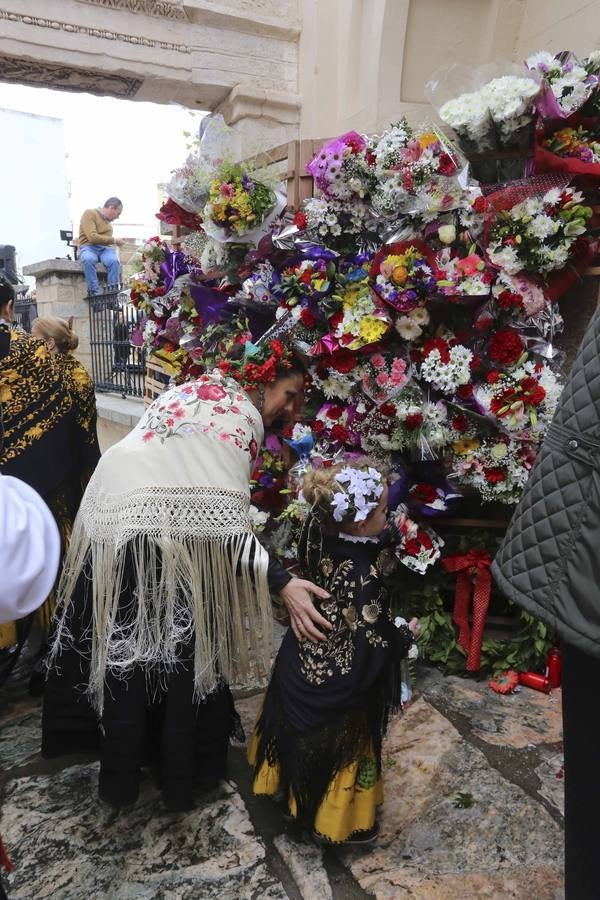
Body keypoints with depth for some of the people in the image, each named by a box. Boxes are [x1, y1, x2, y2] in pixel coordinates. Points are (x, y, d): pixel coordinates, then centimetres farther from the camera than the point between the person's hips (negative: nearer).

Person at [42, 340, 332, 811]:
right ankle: (180, 775, 31)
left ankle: (120, 779, 38)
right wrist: (281, 582, -22)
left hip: (111, 520, 8)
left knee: (123, 651, 20)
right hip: (169, 538, -8)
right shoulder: (244, 415, -10)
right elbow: (224, 522, -20)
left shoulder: (200, 387, 16)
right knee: (182, 657, 12)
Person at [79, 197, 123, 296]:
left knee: (114, 260, -31)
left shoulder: (108, 221, 18)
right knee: (89, 259, -39)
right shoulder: (90, 213, -1)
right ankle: (95, 293, -36)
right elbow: (92, 237, -13)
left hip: (104, 248, 4)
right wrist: (113, 240, -10)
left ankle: (112, 292, -27)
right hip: (88, 247, -4)